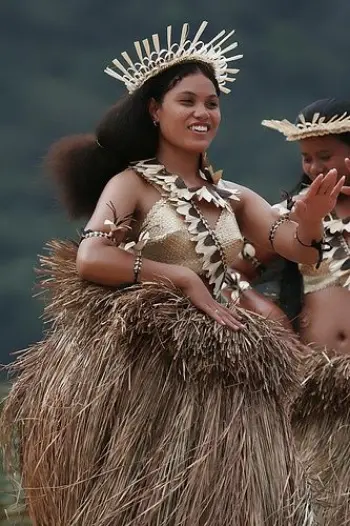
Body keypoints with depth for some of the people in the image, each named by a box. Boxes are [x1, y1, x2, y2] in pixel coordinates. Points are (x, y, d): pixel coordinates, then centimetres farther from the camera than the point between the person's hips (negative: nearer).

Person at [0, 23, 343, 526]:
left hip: (225, 376, 5)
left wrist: (310, 219, -21)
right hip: (153, 371, -5)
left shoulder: (232, 197, 12)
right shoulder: (132, 183, -3)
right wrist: (185, 280, -18)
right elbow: (89, 259, -19)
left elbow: (301, 249, 2)